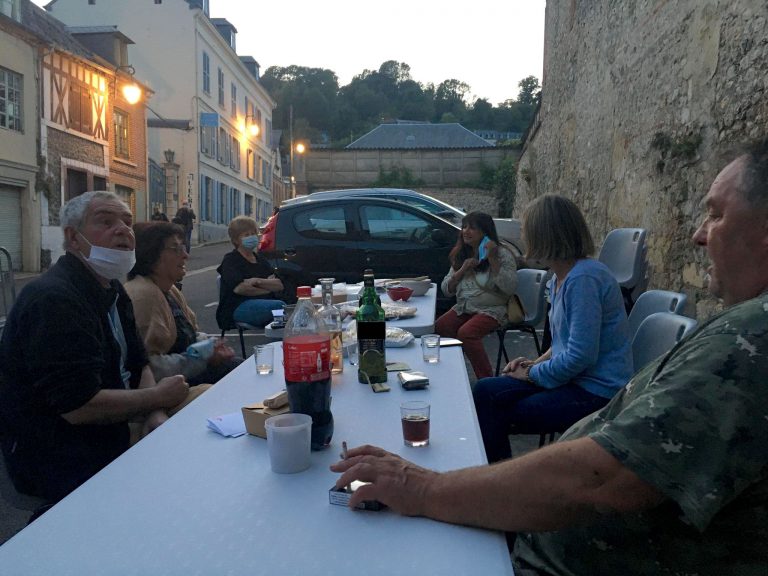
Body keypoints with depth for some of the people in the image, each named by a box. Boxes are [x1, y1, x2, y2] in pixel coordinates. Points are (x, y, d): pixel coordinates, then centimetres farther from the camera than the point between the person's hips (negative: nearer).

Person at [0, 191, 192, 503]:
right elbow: (79, 406, -28)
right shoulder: (54, 299, -23)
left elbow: (138, 363, 10)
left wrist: (155, 416, -10)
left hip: (107, 443, 9)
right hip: (60, 463, -9)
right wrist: (158, 397, -14)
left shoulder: (112, 290, 8)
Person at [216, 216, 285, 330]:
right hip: (238, 307, -5)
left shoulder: (260, 259, 25)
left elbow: (279, 285, 11)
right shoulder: (230, 260, 8)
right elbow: (239, 288, -11)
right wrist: (268, 285, 1)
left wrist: (259, 281, -9)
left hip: (264, 302, 5)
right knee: (280, 306, -33)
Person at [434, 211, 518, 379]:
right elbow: (446, 289, 10)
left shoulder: (502, 254, -5)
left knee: (466, 333, -32)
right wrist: (462, 270, -6)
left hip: (491, 310, -6)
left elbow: (510, 288, -18)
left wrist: (492, 259, -20)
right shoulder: (461, 255, 13)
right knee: (438, 327, -21)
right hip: (463, 308, 6)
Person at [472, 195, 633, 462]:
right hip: (576, 379, 9)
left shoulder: (584, 278, -22)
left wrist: (532, 373, -10)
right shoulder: (560, 278, 10)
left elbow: (581, 356, -24)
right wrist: (538, 362, 5)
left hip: (595, 392, -9)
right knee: (485, 391, -2)